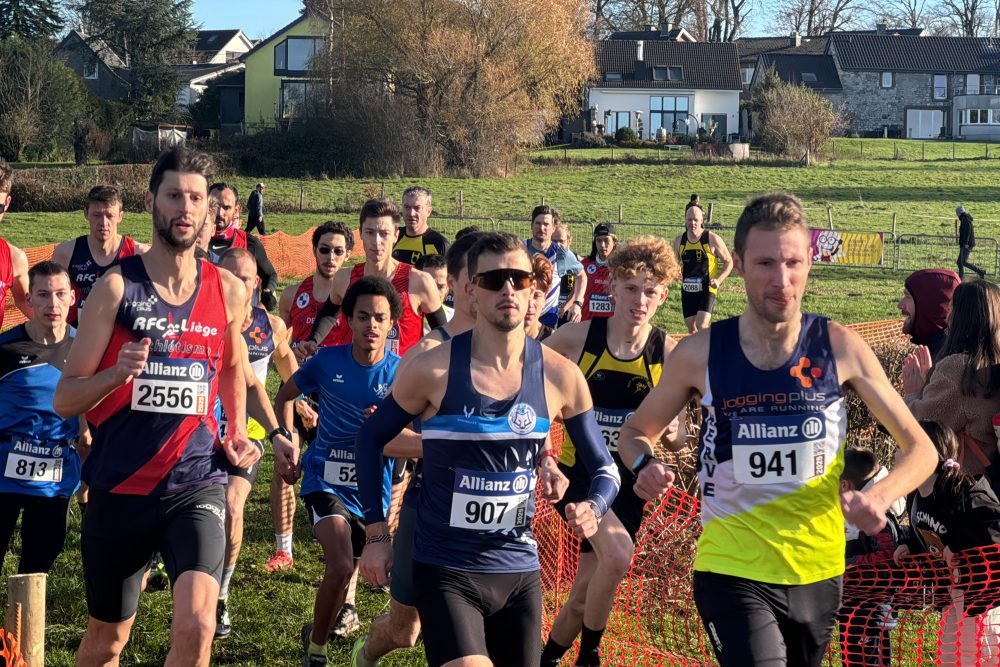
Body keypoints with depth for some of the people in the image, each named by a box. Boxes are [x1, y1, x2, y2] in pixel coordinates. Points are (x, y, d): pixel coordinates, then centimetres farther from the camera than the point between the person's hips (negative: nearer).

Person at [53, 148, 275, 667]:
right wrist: (117, 374, -25)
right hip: (120, 486, -1)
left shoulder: (228, 292, 3)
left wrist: (237, 433, 11)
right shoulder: (117, 287, -7)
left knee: (197, 624, -21)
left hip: (196, 483, 1)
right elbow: (64, 400, -7)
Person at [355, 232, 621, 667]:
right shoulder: (434, 370, -10)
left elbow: (604, 468, 6)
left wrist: (593, 509, -15)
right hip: (446, 570, -4)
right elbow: (371, 439, 3)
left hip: (520, 571, 4)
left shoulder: (560, 377, -4)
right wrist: (376, 533, -1)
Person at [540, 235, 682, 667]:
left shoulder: (669, 353, -6)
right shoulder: (577, 337, -11)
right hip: (578, 473, -3)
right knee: (617, 555, -29)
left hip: (628, 484, 3)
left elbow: (674, 432, 2)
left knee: (587, 592, 10)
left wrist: (670, 429, -19)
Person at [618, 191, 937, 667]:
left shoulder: (840, 349, -6)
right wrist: (645, 465, -13)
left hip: (818, 570, 3)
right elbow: (636, 432, 10)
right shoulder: (700, 354, -6)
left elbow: (919, 449, 2)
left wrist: (878, 498, -19)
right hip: (732, 571, -2)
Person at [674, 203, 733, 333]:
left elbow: (728, 261, 0)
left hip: (707, 289, -5)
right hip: (687, 290, 5)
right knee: (691, 328, 10)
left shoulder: (712, 239, -9)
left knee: (701, 326, -18)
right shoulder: (679, 241, 4)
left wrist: (719, 280, -15)